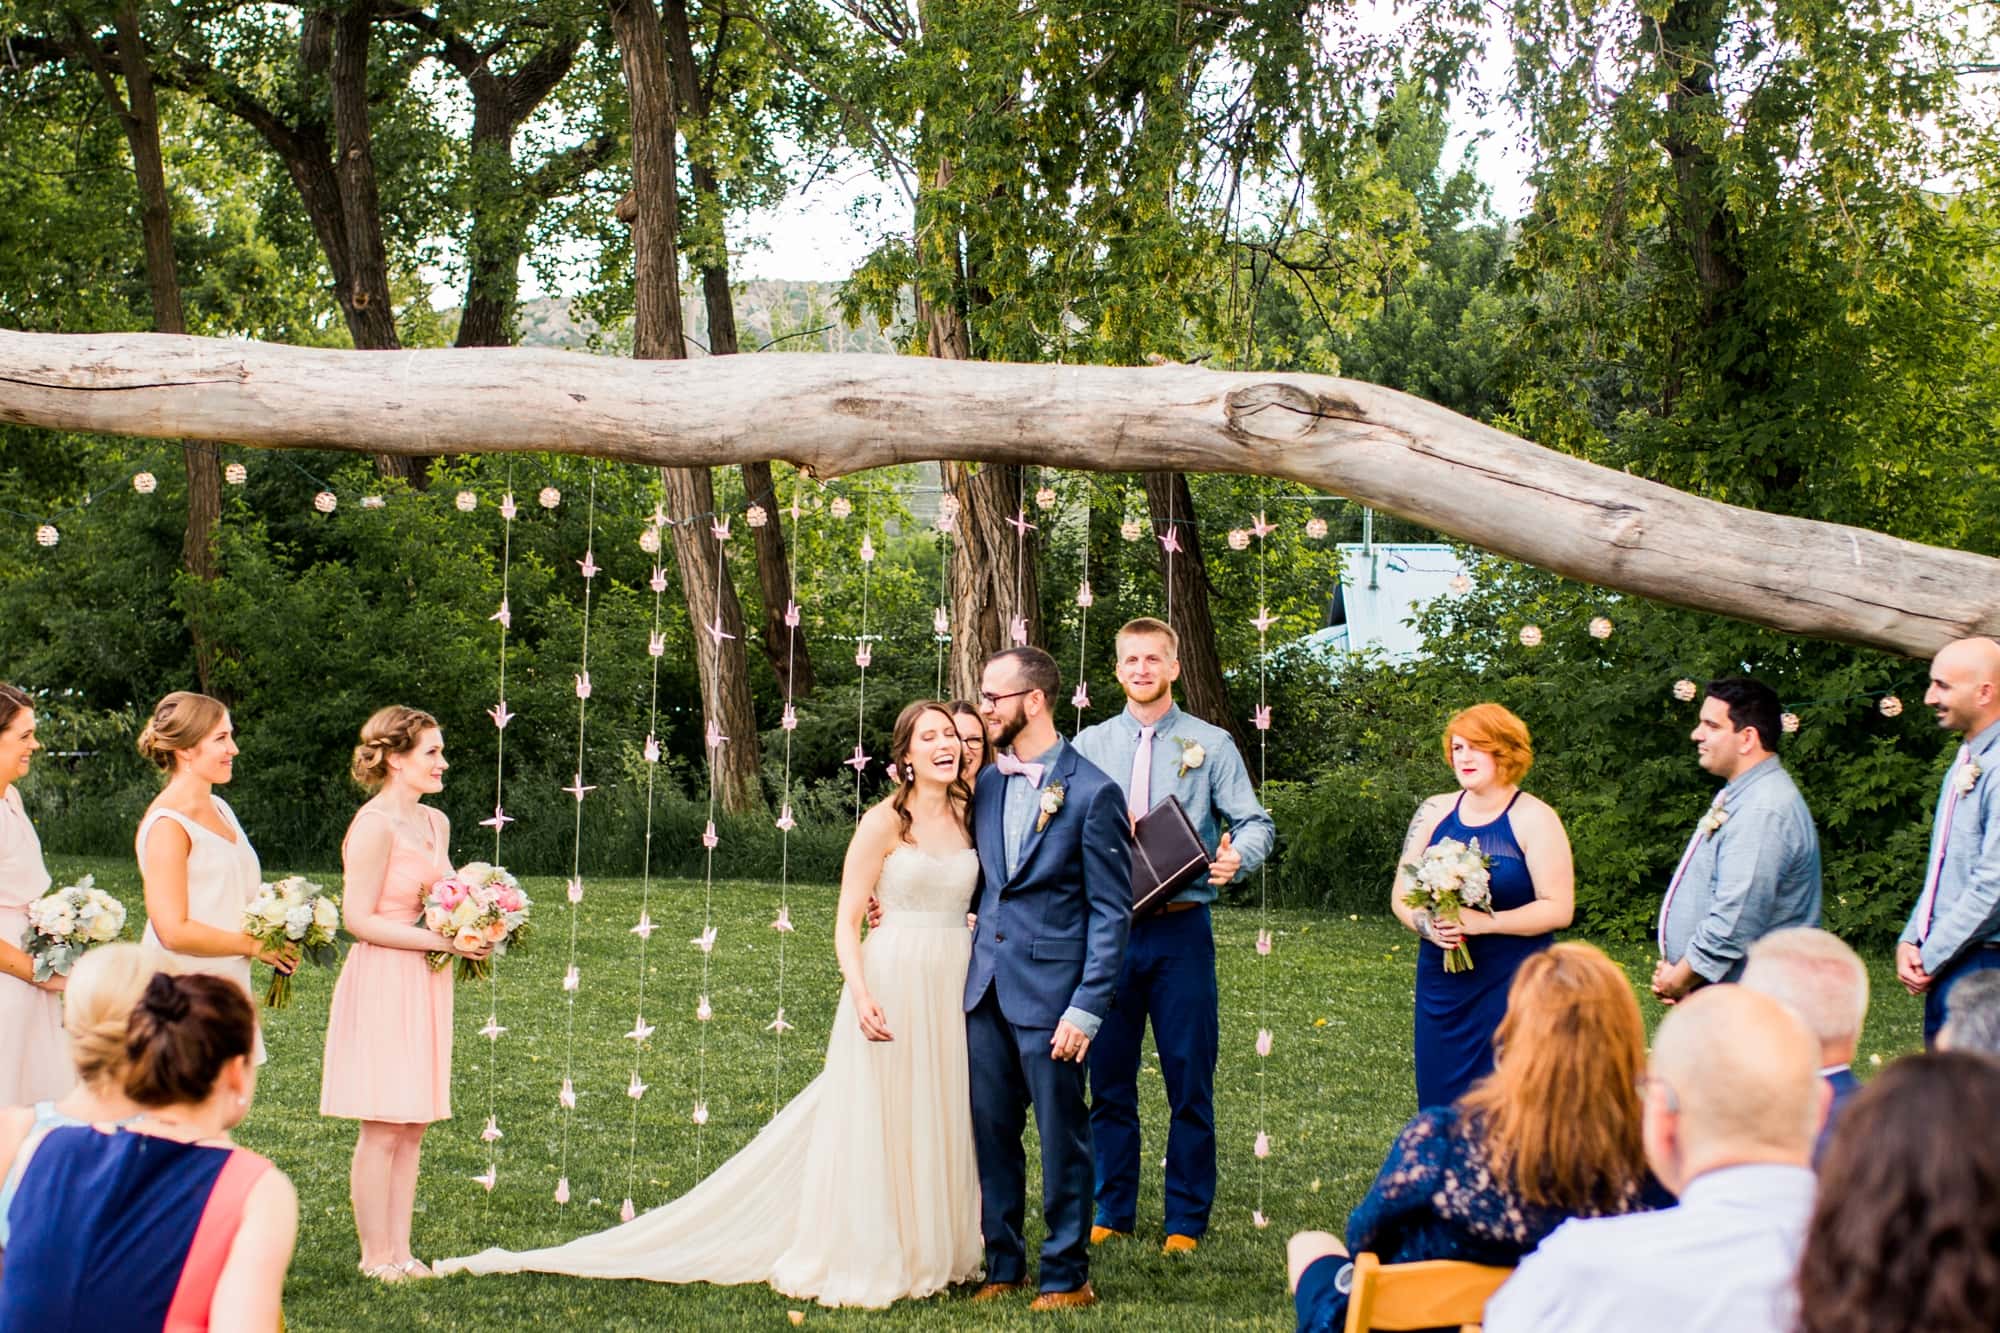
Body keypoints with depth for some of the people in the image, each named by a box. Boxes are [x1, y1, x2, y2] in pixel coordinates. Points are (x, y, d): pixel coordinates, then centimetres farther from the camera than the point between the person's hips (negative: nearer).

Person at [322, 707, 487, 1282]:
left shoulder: (435, 822, 13)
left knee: (413, 1126, 10)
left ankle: (400, 1250, 15)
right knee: (383, 1126, -4)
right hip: (382, 982, -8)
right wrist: (441, 939, -18)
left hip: (424, 983, 8)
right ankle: (375, 1255, 4)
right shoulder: (375, 825, -13)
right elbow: (359, 919, -16)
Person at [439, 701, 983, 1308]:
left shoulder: (969, 816, 9)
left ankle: (927, 1252, 21)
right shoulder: (884, 822, -5)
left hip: (954, 985, 5)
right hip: (890, 984, -5)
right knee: (873, 1123, 0)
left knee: (939, 1125, 9)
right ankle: (858, 1262, 11)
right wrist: (860, 995, -20)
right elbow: (846, 922, -6)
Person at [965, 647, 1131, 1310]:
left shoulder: (1093, 793, -9)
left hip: (1051, 993, -6)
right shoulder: (986, 787, 10)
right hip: (986, 989, 6)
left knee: (1061, 1139, 3)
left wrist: (1087, 1008, -13)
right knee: (991, 1134, 11)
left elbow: (1111, 912, -8)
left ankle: (1066, 1276, 14)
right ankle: (1002, 1265, 22)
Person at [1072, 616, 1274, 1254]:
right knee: (1108, 1076, 7)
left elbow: (1255, 823, 0)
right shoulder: (1089, 744, 10)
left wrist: (1237, 857, -21)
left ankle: (1187, 1218, 11)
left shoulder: (1211, 745, 4)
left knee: (1189, 1079, 1)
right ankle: (1113, 1210, 19)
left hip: (1181, 930, -2)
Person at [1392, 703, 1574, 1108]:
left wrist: (1483, 922, -19)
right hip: (1441, 984, 5)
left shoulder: (1534, 819, -5)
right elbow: (1401, 895, 11)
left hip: (1512, 984, -5)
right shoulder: (1435, 812, 9)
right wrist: (1427, 924, -11)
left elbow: (1558, 908, -10)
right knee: (1439, 1101, 5)